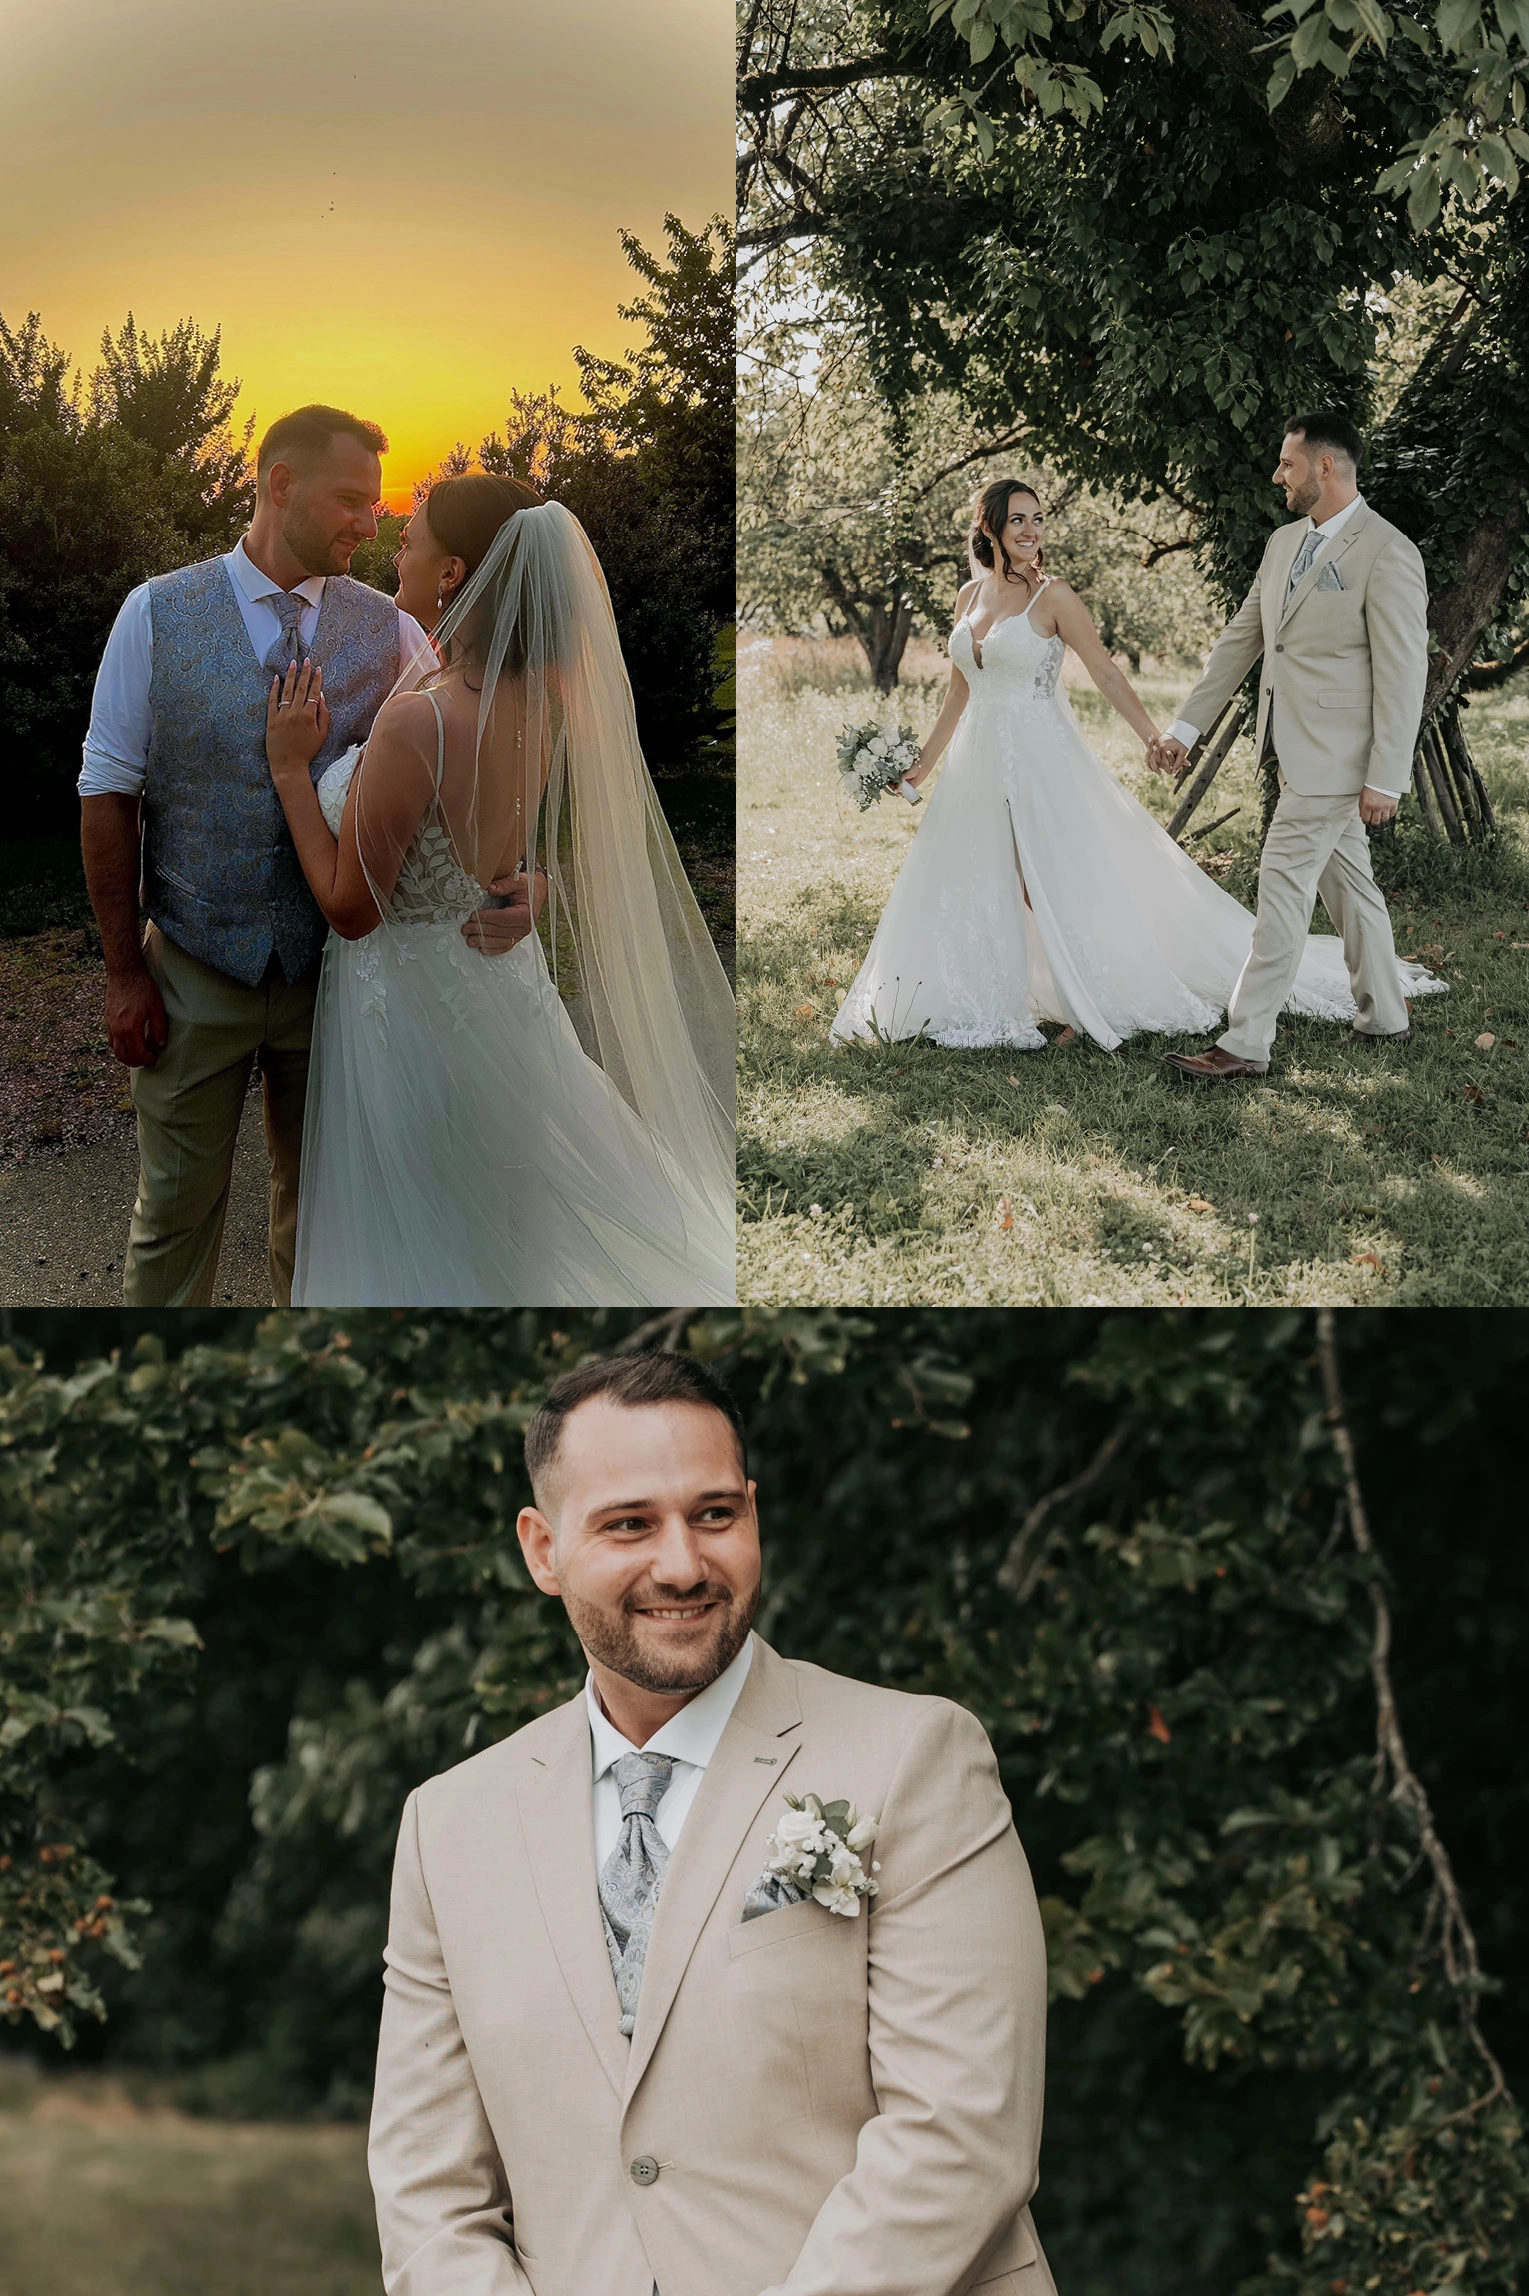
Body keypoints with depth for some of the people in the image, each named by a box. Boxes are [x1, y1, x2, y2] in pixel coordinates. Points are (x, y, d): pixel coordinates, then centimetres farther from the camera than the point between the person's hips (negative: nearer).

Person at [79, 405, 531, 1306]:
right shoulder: (157, 613, -7)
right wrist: (126, 973, -6)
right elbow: (108, 794, -4)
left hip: (334, 967, 2)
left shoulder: (387, 630, -3)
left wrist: (514, 884, -30)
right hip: (193, 972, -2)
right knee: (178, 1207, 9)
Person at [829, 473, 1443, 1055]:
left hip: (1040, 761, -6)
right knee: (975, 886, 8)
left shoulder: (1052, 596, -8)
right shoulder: (971, 596, 8)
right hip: (979, 766, 6)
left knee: (1061, 887, -4)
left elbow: (1107, 674, -11)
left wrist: (1152, 738, -22)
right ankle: (993, 1011, 18)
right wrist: (924, 763, 17)